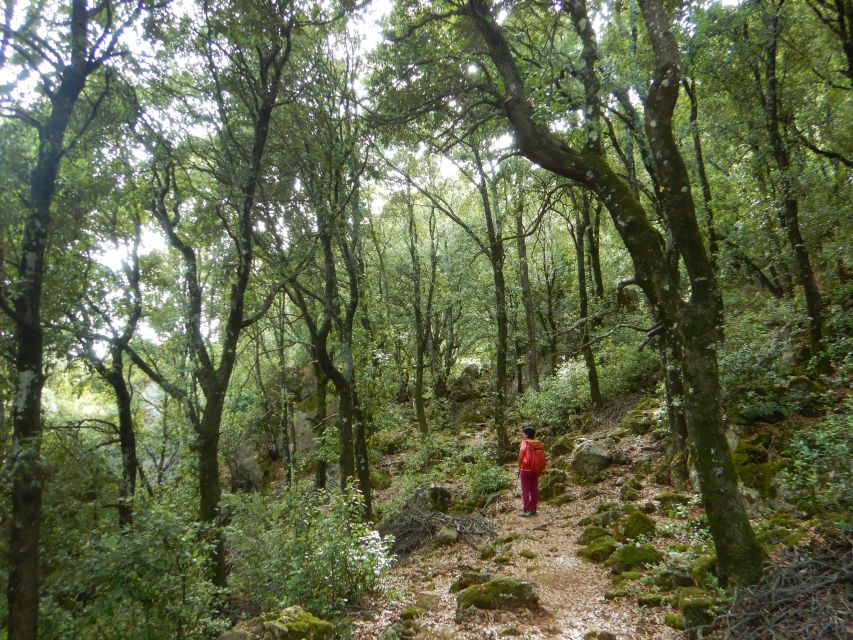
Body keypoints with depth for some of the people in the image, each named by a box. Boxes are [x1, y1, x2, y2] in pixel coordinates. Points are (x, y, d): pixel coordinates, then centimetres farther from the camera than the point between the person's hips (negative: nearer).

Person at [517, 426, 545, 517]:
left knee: (525, 490, 2)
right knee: (534, 490, 13)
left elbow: (520, 457, -12)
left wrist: (519, 468, 2)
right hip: (536, 470, 5)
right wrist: (539, 470, 11)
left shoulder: (525, 443, -13)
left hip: (526, 470, -5)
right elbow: (541, 457, 2)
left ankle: (526, 510, 2)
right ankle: (533, 509, 19)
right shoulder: (538, 443, 0)